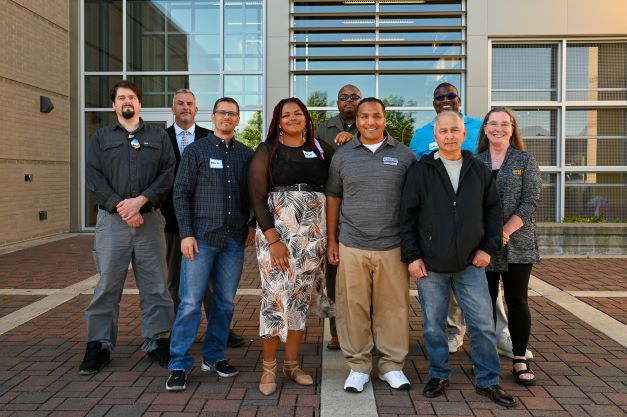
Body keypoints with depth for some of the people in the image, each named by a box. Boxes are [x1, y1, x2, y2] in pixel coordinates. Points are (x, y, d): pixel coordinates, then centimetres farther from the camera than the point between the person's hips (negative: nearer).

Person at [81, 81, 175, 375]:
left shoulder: (158, 136, 12)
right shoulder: (101, 137, 13)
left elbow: (168, 174, 1)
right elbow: (93, 177, 2)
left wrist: (141, 200, -12)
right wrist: (120, 206, -10)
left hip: (149, 219, 0)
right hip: (111, 220, 0)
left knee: (155, 284, 3)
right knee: (107, 285, 2)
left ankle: (155, 341, 15)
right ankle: (99, 345, 14)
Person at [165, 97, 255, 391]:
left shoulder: (247, 154, 11)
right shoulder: (195, 151, 2)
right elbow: (181, 193, -1)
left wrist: (253, 225, 5)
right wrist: (186, 233, -9)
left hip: (235, 238, 3)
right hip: (201, 237, -3)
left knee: (224, 302, 9)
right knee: (190, 302, -4)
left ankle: (214, 357, 23)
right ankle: (179, 365, 6)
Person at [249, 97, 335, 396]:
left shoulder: (321, 149, 10)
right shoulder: (267, 151, 1)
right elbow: (257, 196, -6)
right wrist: (272, 239, -14)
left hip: (312, 234, 3)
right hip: (276, 232, -3)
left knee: (301, 298, 8)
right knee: (276, 296, -3)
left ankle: (292, 365, 22)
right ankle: (269, 368, 13)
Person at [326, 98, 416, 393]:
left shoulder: (403, 155, 5)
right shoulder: (343, 155, 7)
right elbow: (333, 198, 10)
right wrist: (331, 240, 7)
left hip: (393, 246, 0)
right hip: (351, 246, 1)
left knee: (393, 307, 6)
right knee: (353, 307, 5)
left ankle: (392, 365, 23)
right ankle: (358, 366, 20)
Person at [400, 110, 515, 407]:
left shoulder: (479, 171, 5)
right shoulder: (420, 172, -2)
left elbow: (493, 211, 11)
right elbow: (407, 217, -1)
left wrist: (488, 247, 2)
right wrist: (412, 256, -5)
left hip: (470, 264, 2)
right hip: (430, 265, -1)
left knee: (483, 324, 6)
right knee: (434, 326, 9)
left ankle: (487, 381, 22)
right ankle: (438, 376, 28)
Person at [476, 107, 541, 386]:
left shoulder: (525, 161, 3)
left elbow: (530, 201, -5)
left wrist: (505, 231, -16)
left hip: (517, 243, -1)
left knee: (517, 300, 2)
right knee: (485, 300, 6)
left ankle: (520, 361, 12)